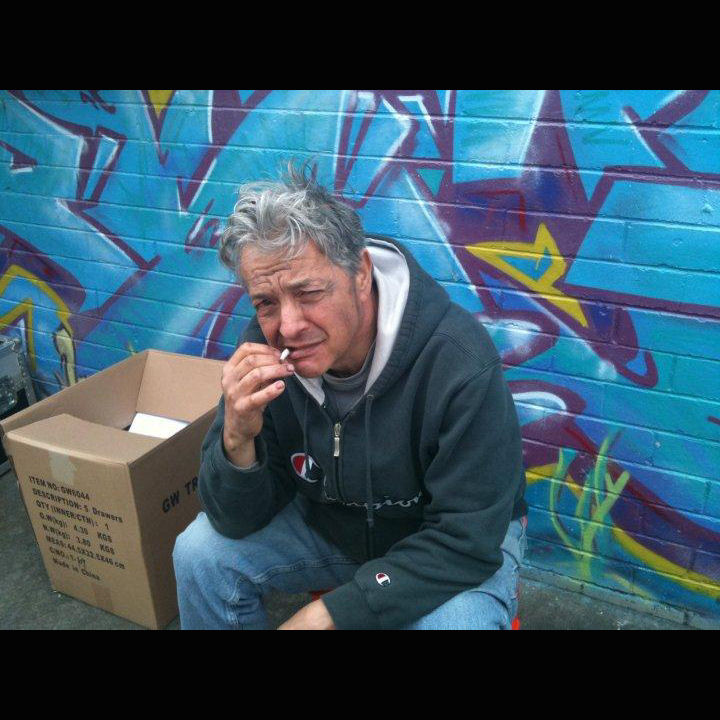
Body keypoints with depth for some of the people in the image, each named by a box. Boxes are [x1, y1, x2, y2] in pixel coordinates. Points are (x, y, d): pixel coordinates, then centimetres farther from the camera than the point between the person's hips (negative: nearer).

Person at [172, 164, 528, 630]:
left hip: (456, 544, -3)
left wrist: (330, 613, -29)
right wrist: (237, 439, -35)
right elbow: (239, 521, -13)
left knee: (451, 621, -33)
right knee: (200, 552, -13)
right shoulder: (265, 351, -19)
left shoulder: (458, 360, -32)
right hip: (327, 525, 4)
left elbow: (466, 538, -26)